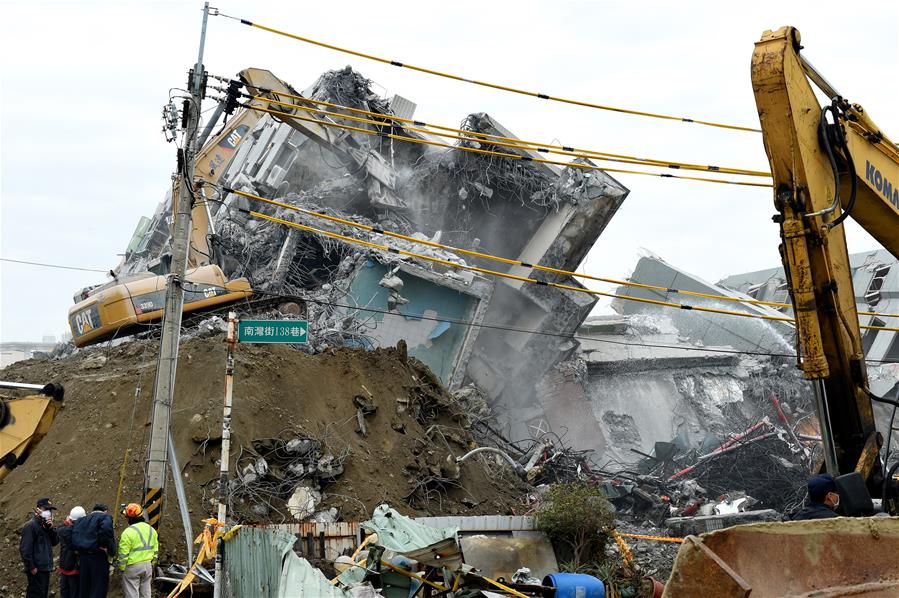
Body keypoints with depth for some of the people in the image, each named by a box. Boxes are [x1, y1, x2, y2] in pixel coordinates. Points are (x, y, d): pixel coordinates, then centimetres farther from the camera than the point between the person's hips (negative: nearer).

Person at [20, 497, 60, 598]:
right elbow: (25, 548, -18)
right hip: (36, 570, -9)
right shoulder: (31, 526, -12)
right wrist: (31, 567, -19)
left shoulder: (45, 525, 14)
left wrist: (51, 528, -5)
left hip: (45, 568, 9)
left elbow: (55, 542, 10)